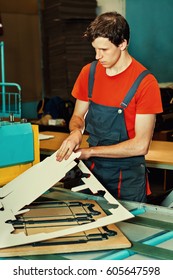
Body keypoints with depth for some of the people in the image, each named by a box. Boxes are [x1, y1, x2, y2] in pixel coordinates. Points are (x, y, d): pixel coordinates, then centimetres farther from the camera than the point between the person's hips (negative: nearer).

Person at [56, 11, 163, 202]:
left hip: (128, 178, -4)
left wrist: (90, 151, -17)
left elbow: (140, 145, -18)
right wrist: (76, 132, -14)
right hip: (92, 169, 4)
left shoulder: (145, 82, -17)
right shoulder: (89, 72, -1)